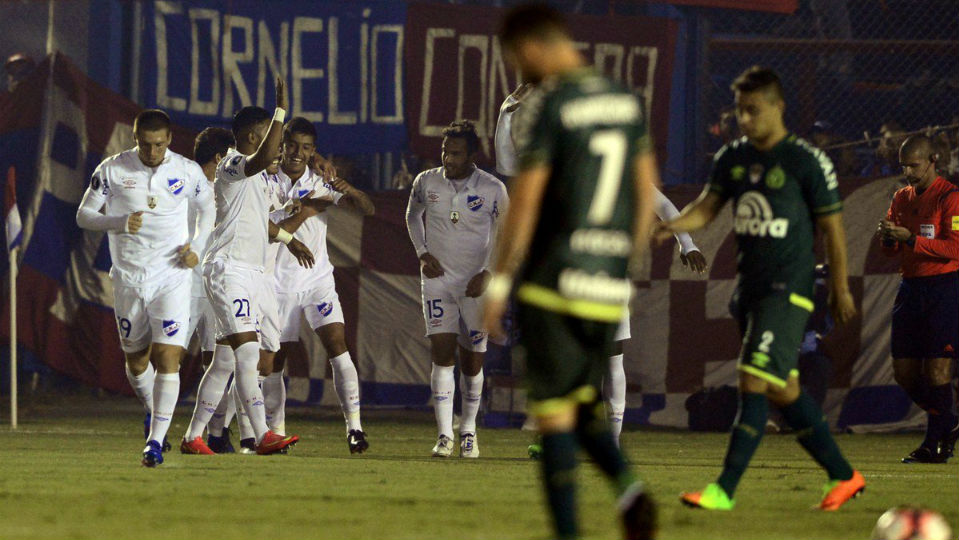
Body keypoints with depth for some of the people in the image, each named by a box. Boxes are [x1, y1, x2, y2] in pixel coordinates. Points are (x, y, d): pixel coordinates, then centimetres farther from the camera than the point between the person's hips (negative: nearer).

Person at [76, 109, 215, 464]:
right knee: (136, 360, 12)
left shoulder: (187, 171, 0)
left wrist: (198, 247, 0)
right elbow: (84, 215, 1)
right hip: (128, 278, 1)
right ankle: (152, 412, 42)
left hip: (172, 278, -1)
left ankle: (156, 440, -14)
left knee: (167, 357, -15)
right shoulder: (111, 170, -3)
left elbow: (208, 208, 17)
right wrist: (120, 223, -18)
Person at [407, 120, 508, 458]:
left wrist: (487, 272, -6)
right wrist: (422, 253, 5)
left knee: (472, 361, 4)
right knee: (442, 355, -12)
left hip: (476, 284, -1)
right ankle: (444, 436, -12)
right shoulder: (426, 183, -1)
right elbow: (413, 216, 19)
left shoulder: (493, 190, -6)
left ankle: (468, 432, 22)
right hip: (438, 279, 1)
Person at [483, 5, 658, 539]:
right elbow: (647, 188, 15)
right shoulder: (627, 99, 11)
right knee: (584, 405, 15)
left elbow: (527, 198, -12)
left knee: (555, 413, -1)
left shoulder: (548, 104, -10)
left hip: (554, 281, -6)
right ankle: (627, 485, -12)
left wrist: (500, 281, -7)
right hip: (610, 286, 6)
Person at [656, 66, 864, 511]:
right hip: (749, 286, 7)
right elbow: (707, 206, 3)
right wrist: (674, 225, -19)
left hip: (788, 290, -7)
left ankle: (724, 490, -18)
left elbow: (832, 226, -3)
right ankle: (843, 476, 24)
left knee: (754, 382, -16)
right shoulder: (732, 158, 10)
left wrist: (840, 288, 1)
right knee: (783, 389, 12)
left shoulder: (807, 161, -8)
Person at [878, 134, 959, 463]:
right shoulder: (902, 198, 15)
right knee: (904, 371, 6)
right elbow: (892, 250, 15)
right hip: (911, 286, 7)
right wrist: (888, 237, -8)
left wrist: (911, 239, -22)